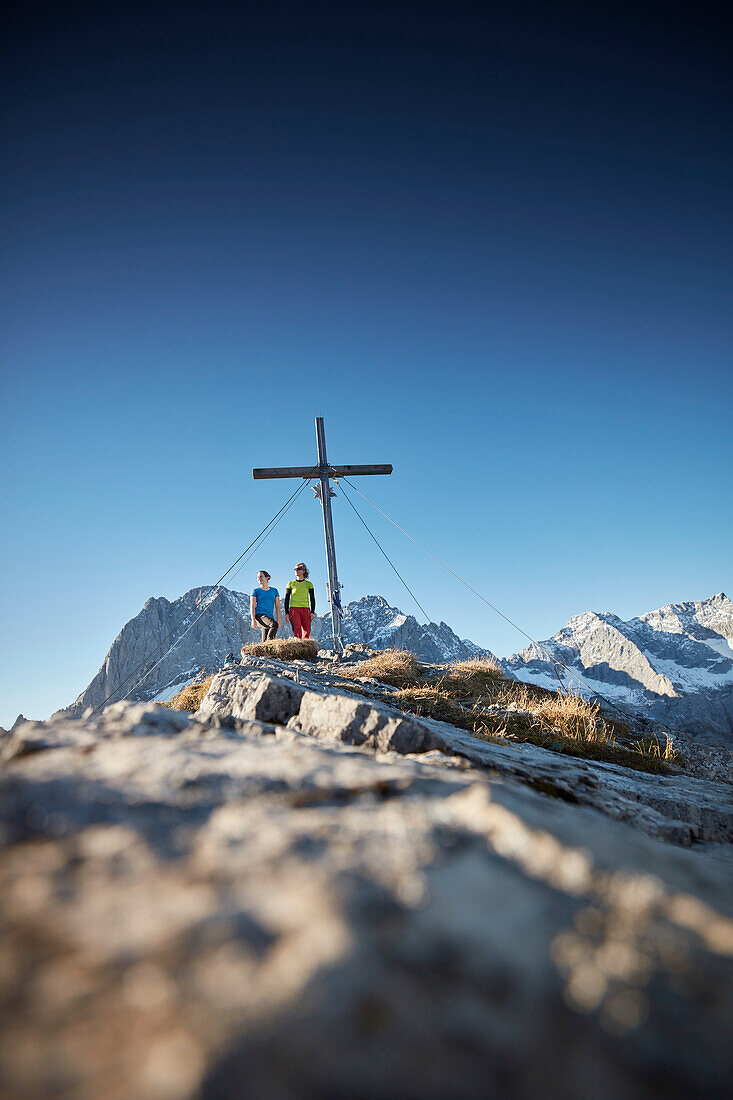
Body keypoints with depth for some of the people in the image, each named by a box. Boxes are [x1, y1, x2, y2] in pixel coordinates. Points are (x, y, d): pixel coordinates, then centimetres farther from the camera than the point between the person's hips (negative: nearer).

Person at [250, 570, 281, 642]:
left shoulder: (274, 591, 16)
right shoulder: (256, 591, 8)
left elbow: (277, 606, 14)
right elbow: (252, 607, 1)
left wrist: (279, 619, 5)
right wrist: (253, 620, -10)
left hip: (270, 617, 4)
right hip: (259, 615, -4)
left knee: (264, 641, -5)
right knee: (274, 624, -32)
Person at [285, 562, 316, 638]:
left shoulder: (309, 584, 12)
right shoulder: (290, 584, 10)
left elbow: (312, 599, 11)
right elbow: (287, 599, 10)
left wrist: (312, 612, 0)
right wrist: (286, 613, 2)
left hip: (305, 610, 1)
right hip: (294, 609, -1)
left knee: (306, 632, -6)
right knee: (297, 631, -16)